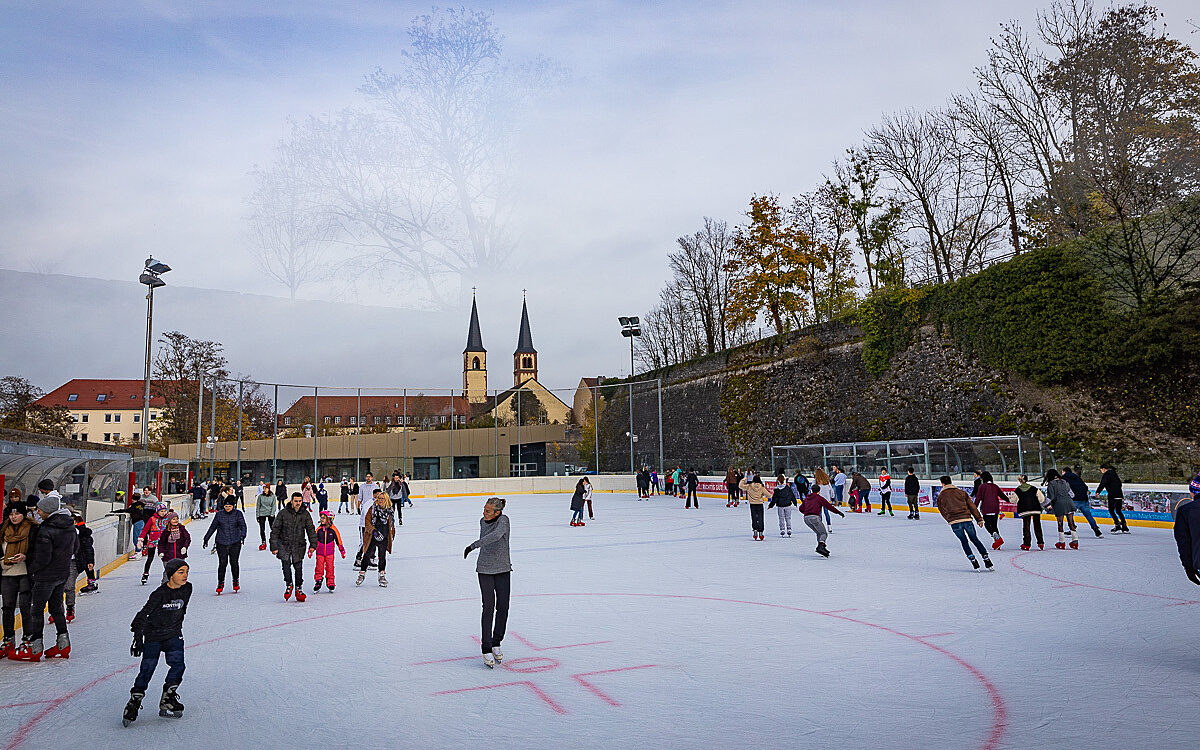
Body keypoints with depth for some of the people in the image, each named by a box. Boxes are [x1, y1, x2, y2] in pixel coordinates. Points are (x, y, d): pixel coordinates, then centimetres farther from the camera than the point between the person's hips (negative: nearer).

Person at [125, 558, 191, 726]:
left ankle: (168, 699, 6)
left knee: (178, 665, -8)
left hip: (173, 635, 4)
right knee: (147, 668, -6)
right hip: (153, 635, -4)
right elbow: (143, 614, -15)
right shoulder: (160, 594, -19)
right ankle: (134, 702, 10)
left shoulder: (187, 589, -3)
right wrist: (138, 638, -18)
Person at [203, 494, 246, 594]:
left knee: (234, 562, 2)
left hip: (235, 543, -1)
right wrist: (206, 538, 18)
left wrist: (242, 535, -23)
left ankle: (236, 582, 20)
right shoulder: (219, 514, 3)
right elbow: (212, 527, 13)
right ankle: (220, 583, 12)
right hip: (222, 543, 1)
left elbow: (243, 525, -6)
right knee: (222, 563, -3)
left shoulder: (238, 513, 0)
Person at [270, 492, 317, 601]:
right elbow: (275, 530, -3)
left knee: (298, 567, 2)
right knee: (286, 564, -18)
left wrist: (313, 545, -2)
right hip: (284, 544, -2)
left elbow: (311, 530, 7)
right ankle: (289, 585, 2)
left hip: (298, 546, 2)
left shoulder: (305, 514, 2)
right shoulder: (283, 513, -6)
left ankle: (298, 588, 17)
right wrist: (274, 546, -6)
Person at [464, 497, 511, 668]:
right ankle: (486, 650, -2)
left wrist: (473, 545, -34)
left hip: (503, 570, -2)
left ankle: (496, 644, 21)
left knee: (503, 608, 2)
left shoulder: (503, 520, -14)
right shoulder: (483, 521, 1)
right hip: (485, 569, 2)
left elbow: (496, 535, -35)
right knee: (488, 608, -6)